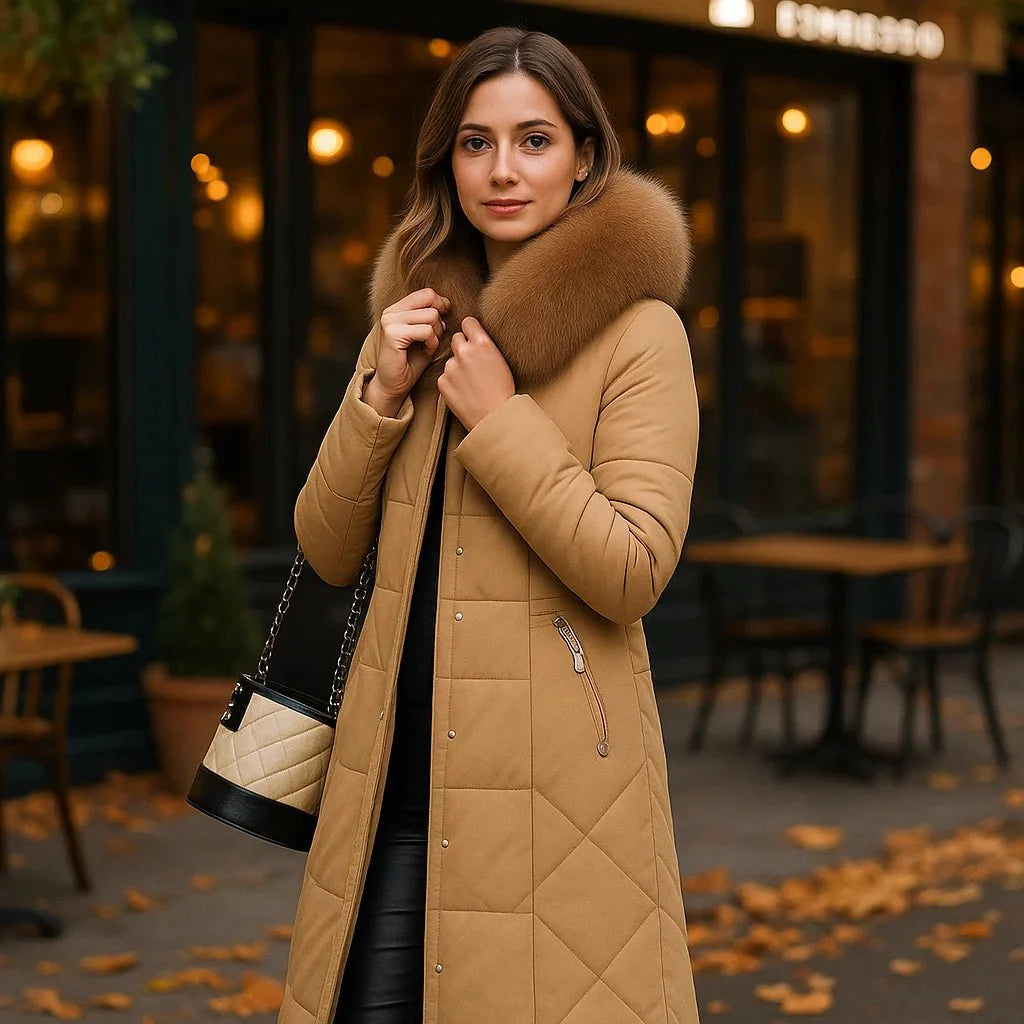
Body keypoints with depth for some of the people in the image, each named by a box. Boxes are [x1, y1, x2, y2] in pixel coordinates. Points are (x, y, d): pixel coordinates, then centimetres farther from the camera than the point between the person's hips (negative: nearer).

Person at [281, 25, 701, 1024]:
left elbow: (633, 573, -15)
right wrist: (381, 396, -4)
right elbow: (326, 553, 9)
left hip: (554, 777, -5)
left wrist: (498, 419, -14)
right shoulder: (414, 319, 11)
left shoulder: (637, 331, -6)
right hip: (399, 768, 5)